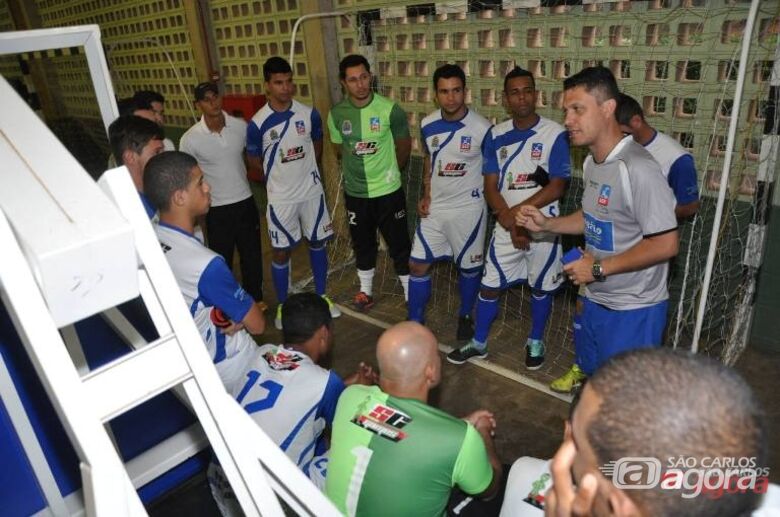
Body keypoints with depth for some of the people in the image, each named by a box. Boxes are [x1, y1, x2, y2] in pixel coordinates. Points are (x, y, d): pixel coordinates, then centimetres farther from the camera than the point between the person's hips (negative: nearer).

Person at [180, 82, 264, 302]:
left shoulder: (241, 126, -7)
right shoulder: (190, 139, -14)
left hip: (245, 202, 3)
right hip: (216, 209, -2)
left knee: (252, 254, 16)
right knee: (221, 259, 11)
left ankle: (255, 297, 37)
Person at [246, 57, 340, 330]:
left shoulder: (309, 113, -6)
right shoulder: (258, 123, -14)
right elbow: (253, 160, 0)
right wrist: (279, 176, 8)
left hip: (312, 191, 3)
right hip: (281, 198, -3)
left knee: (317, 243, 13)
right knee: (281, 252, 6)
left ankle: (321, 296, 31)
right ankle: (282, 306, 24)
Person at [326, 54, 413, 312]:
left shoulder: (390, 109, -14)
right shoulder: (337, 114, -6)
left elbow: (404, 145, 1)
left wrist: (389, 171, 10)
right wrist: (354, 172, 13)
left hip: (388, 191, -2)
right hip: (355, 193, 3)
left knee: (400, 245, 7)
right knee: (363, 244, 18)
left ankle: (410, 293, 24)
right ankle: (366, 290, 38)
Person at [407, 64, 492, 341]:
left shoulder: (482, 128, -15)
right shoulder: (427, 125, -2)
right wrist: (425, 195, 5)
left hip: (468, 208, -4)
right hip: (435, 207, 4)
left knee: (469, 266, 12)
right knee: (418, 265, 5)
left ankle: (465, 315, 36)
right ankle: (415, 323, 20)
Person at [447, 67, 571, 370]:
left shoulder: (555, 134, -10)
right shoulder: (496, 136, 0)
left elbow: (558, 187, -12)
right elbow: (490, 188, -3)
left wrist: (518, 211, -16)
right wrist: (510, 224, -15)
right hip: (506, 227, 3)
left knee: (541, 287, 13)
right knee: (490, 286, 9)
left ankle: (535, 342, 35)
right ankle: (478, 344, 27)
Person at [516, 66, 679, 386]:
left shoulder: (638, 168, -26)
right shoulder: (592, 162, 3)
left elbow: (665, 244, -24)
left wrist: (599, 268, -20)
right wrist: (546, 224, 2)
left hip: (633, 309, -8)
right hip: (595, 299, 8)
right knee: (588, 374, 25)